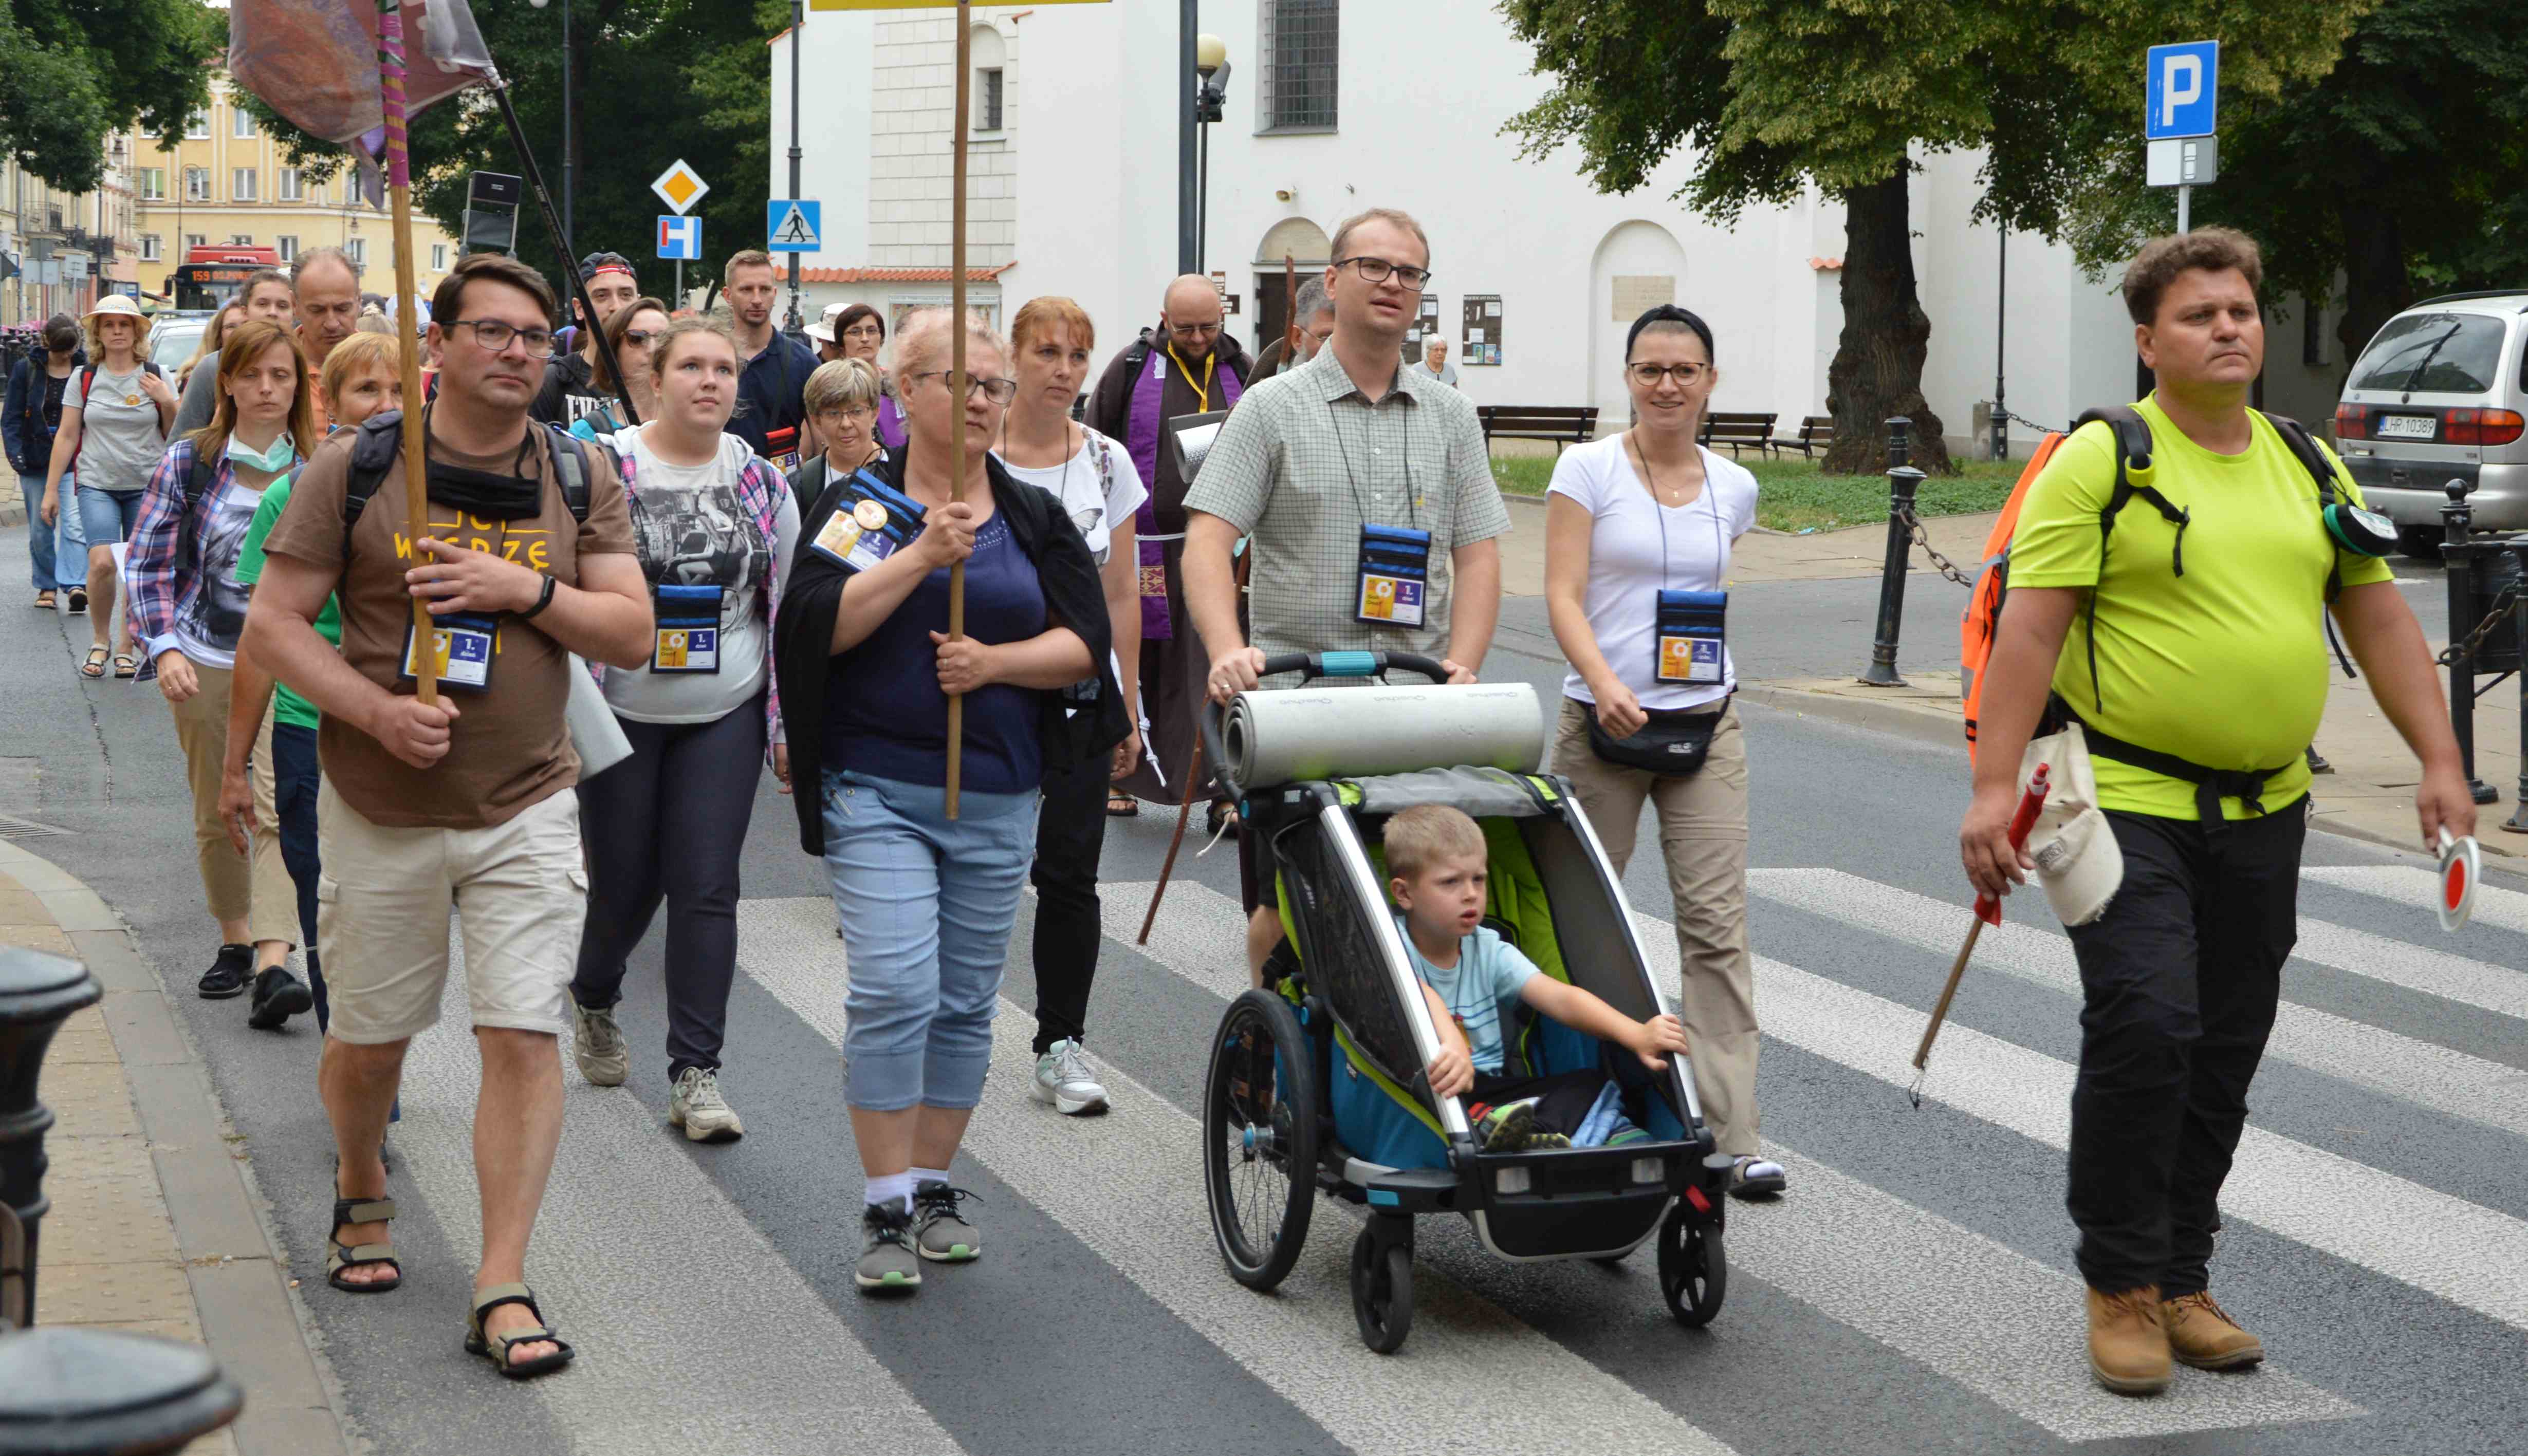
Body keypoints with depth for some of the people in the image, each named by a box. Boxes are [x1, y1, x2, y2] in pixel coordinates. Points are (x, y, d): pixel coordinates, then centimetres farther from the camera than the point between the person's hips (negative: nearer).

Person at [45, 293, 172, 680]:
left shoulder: (155, 376, 4)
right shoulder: (84, 378, 4)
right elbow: (67, 436, 8)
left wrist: (167, 403, -11)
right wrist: (51, 489, 7)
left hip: (147, 485, 1)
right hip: (97, 485, -1)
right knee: (102, 562, -18)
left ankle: (125, 648, 15)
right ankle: (100, 641, 2)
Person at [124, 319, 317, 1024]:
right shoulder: (191, 460, 0)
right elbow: (149, 560, 1)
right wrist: (165, 646, -11)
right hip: (205, 660, 2)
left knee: (281, 809, -15)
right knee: (216, 815, 12)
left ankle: (273, 963, -22)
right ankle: (234, 940, 30)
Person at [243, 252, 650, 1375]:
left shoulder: (582, 477, 3)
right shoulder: (353, 468, -4)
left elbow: (632, 634, 1)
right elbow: (273, 625, -5)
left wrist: (527, 588, -16)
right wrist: (380, 710, -19)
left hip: (528, 810, 1)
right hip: (381, 812, -1)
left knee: (524, 1036, -8)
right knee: (369, 1039, 12)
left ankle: (503, 1288, -2)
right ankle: (362, 1196, 43)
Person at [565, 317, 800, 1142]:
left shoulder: (762, 482, 3)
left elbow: (788, 608, 9)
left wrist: (788, 725, 8)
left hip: (724, 716, 2)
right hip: (623, 713, -2)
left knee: (707, 888, -4)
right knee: (624, 883, 8)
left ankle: (695, 1074, 2)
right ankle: (593, 1002, 41)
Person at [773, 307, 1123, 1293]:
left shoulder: (1034, 517, 10)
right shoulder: (860, 506, 2)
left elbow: (1084, 641, 2)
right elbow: (819, 625, -13)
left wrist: (997, 661, -14)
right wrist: (922, 557, -20)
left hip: (998, 800, 4)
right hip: (878, 789, -3)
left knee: (965, 1004, 9)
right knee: (896, 991, -14)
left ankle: (934, 1188, 23)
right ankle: (886, 1210, -6)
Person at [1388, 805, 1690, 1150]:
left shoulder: (1488, 950, 7)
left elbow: (1560, 998, -6)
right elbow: (1420, 997, -31)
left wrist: (1638, 1036, -21)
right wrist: (1453, 1047, -52)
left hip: (1491, 1090, 5)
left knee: (1596, 1084, -12)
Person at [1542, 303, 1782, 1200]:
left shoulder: (1733, 487, 8)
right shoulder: (1588, 469, -3)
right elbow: (1563, 596, -11)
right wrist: (1605, 684, -25)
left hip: (1706, 723, 3)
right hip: (1605, 723, -3)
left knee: (1717, 924, -5)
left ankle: (1731, 1136, -6)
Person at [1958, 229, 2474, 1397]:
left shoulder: (2309, 466, 12)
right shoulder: (2101, 460, -7)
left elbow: (2378, 618, 15)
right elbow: (2028, 629, -12)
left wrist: (2439, 762, 7)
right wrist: (1995, 786, -19)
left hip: (2262, 812, 6)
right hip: (2125, 802, -6)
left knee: (2225, 1054, 9)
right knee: (2144, 1027, -15)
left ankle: (2181, 1280, 22)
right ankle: (2119, 1286, 1)